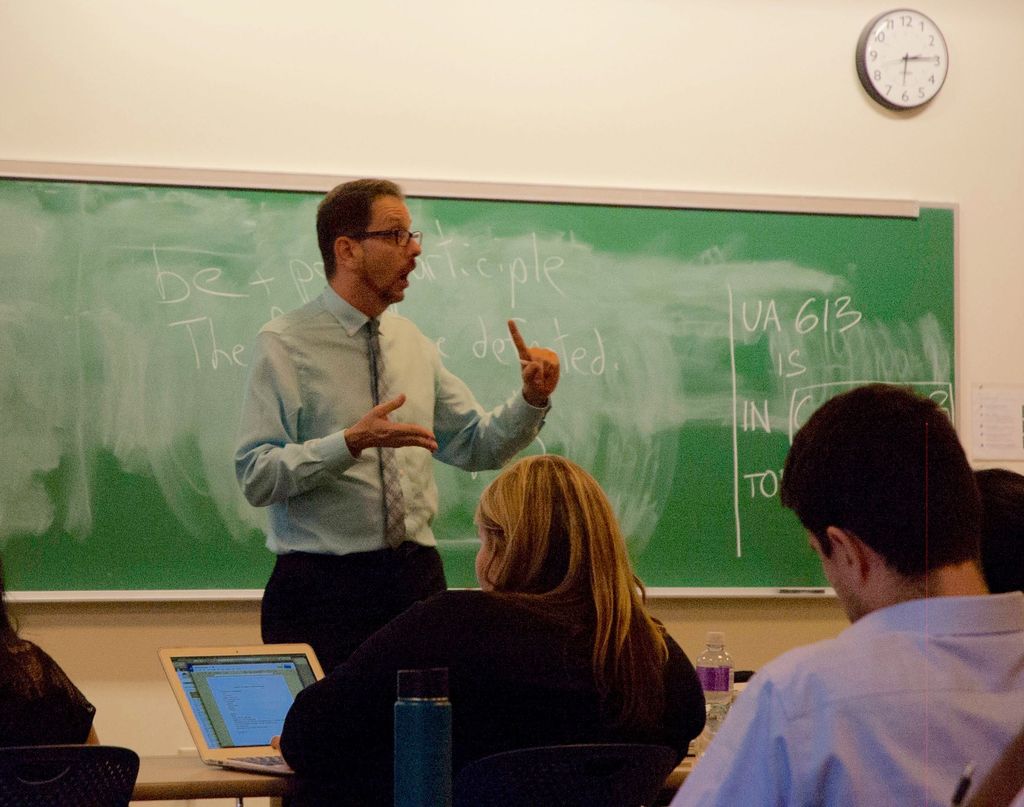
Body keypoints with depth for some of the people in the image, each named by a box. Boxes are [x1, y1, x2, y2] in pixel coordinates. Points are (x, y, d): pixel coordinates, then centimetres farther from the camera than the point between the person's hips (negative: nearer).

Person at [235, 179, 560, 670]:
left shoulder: (411, 343, 13)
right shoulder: (286, 344, -7)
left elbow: (476, 446, 16)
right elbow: (256, 477, -15)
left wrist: (532, 400, -1)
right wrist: (353, 442, -25)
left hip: (417, 575, 5)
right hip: (322, 586, -5)